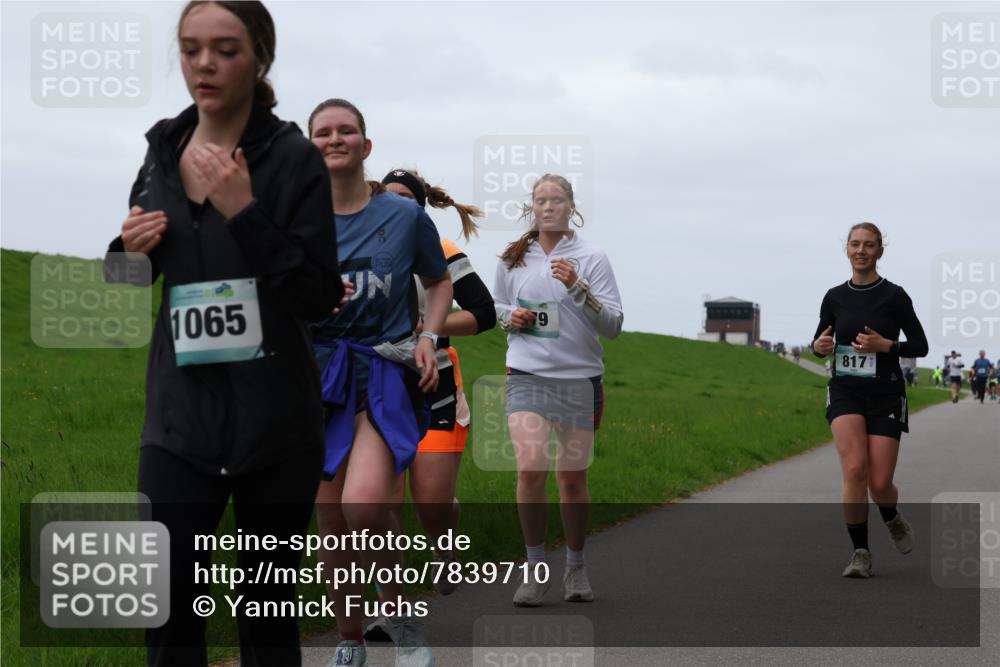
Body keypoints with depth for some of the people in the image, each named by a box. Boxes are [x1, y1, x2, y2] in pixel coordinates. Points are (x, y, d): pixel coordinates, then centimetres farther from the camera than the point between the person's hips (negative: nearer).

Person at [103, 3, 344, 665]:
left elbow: (319, 296, -11)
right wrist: (130, 253, -3)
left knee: (267, 610, 6)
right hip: (179, 418, 3)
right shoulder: (162, 152, 8)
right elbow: (136, 283, 20)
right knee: (169, 609, -3)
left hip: (275, 424, -3)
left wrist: (245, 212, -20)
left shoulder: (293, 159, -6)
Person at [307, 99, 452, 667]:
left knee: (365, 504, -24)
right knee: (331, 519, 2)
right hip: (319, 372, 2)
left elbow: (440, 282, 16)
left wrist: (428, 337, 1)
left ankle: (401, 613, 0)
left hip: (385, 377, -2)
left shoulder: (405, 216, 2)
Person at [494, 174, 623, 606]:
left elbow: (613, 325, -5)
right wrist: (510, 318, 0)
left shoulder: (592, 258, 0)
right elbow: (495, 307, 23)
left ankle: (576, 569, 22)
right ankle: (535, 568, -6)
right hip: (527, 375, 1)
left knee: (573, 477, 5)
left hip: (580, 377, 0)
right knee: (531, 468, -17)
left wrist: (578, 287, -18)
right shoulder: (512, 259, 7)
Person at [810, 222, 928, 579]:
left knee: (879, 483, -4)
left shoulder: (894, 296, -4)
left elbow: (920, 345, -1)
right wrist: (819, 346, -8)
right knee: (855, 468, -20)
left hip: (885, 395, -1)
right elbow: (821, 342, 16)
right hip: (845, 392, 1)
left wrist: (884, 345, -17)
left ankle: (893, 519, 33)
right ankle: (861, 553, -9)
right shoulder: (835, 297, 4)